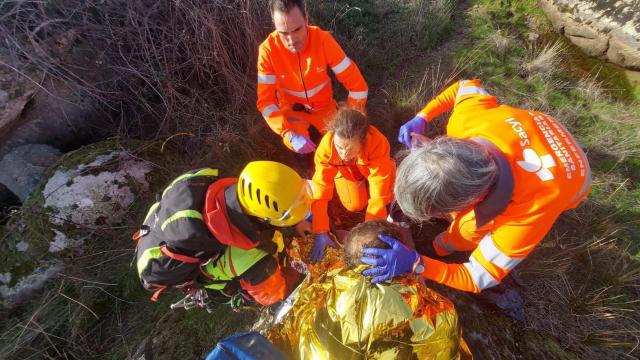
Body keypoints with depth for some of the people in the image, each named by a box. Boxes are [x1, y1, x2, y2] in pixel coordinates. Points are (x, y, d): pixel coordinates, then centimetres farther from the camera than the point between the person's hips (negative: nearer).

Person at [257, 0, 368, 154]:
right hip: (291, 107, -1)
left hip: (323, 105, 2)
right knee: (297, 146, -27)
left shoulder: (323, 39, -24)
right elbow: (265, 100, -23)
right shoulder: (268, 50, -25)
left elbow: (357, 84, -22)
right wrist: (289, 135, -37)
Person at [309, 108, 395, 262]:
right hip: (345, 169, 0)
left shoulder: (378, 144, -43)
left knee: (388, 197, -12)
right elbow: (321, 188, -35)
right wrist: (321, 232, -37)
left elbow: (379, 194, -40)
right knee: (355, 205, -11)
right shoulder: (327, 145, -39)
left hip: (370, 166, 0)